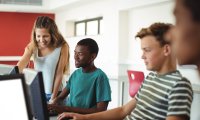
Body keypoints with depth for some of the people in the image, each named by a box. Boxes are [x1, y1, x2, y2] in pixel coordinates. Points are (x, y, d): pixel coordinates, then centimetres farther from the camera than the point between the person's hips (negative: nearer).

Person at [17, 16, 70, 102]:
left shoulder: (62, 47, -15)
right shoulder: (32, 46, -7)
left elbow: (59, 74, -14)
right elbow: (21, 65, -21)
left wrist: (53, 97, -16)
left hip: (56, 93, -2)